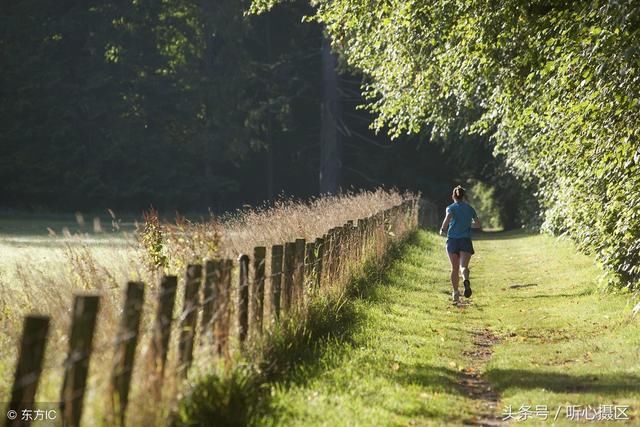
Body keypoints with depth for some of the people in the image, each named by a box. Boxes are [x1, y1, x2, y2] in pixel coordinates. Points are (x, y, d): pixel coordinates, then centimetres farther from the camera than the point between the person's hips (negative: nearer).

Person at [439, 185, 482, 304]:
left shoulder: (451, 208, 3)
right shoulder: (470, 208, 11)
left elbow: (448, 218, -19)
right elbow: (479, 225, 14)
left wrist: (443, 230, -3)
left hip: (452, 240, 0)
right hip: (466, 241, 0)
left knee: (454, 268, 9)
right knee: (464, 265, -11)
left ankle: (455, 294, 9)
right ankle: (466, 280, -45)